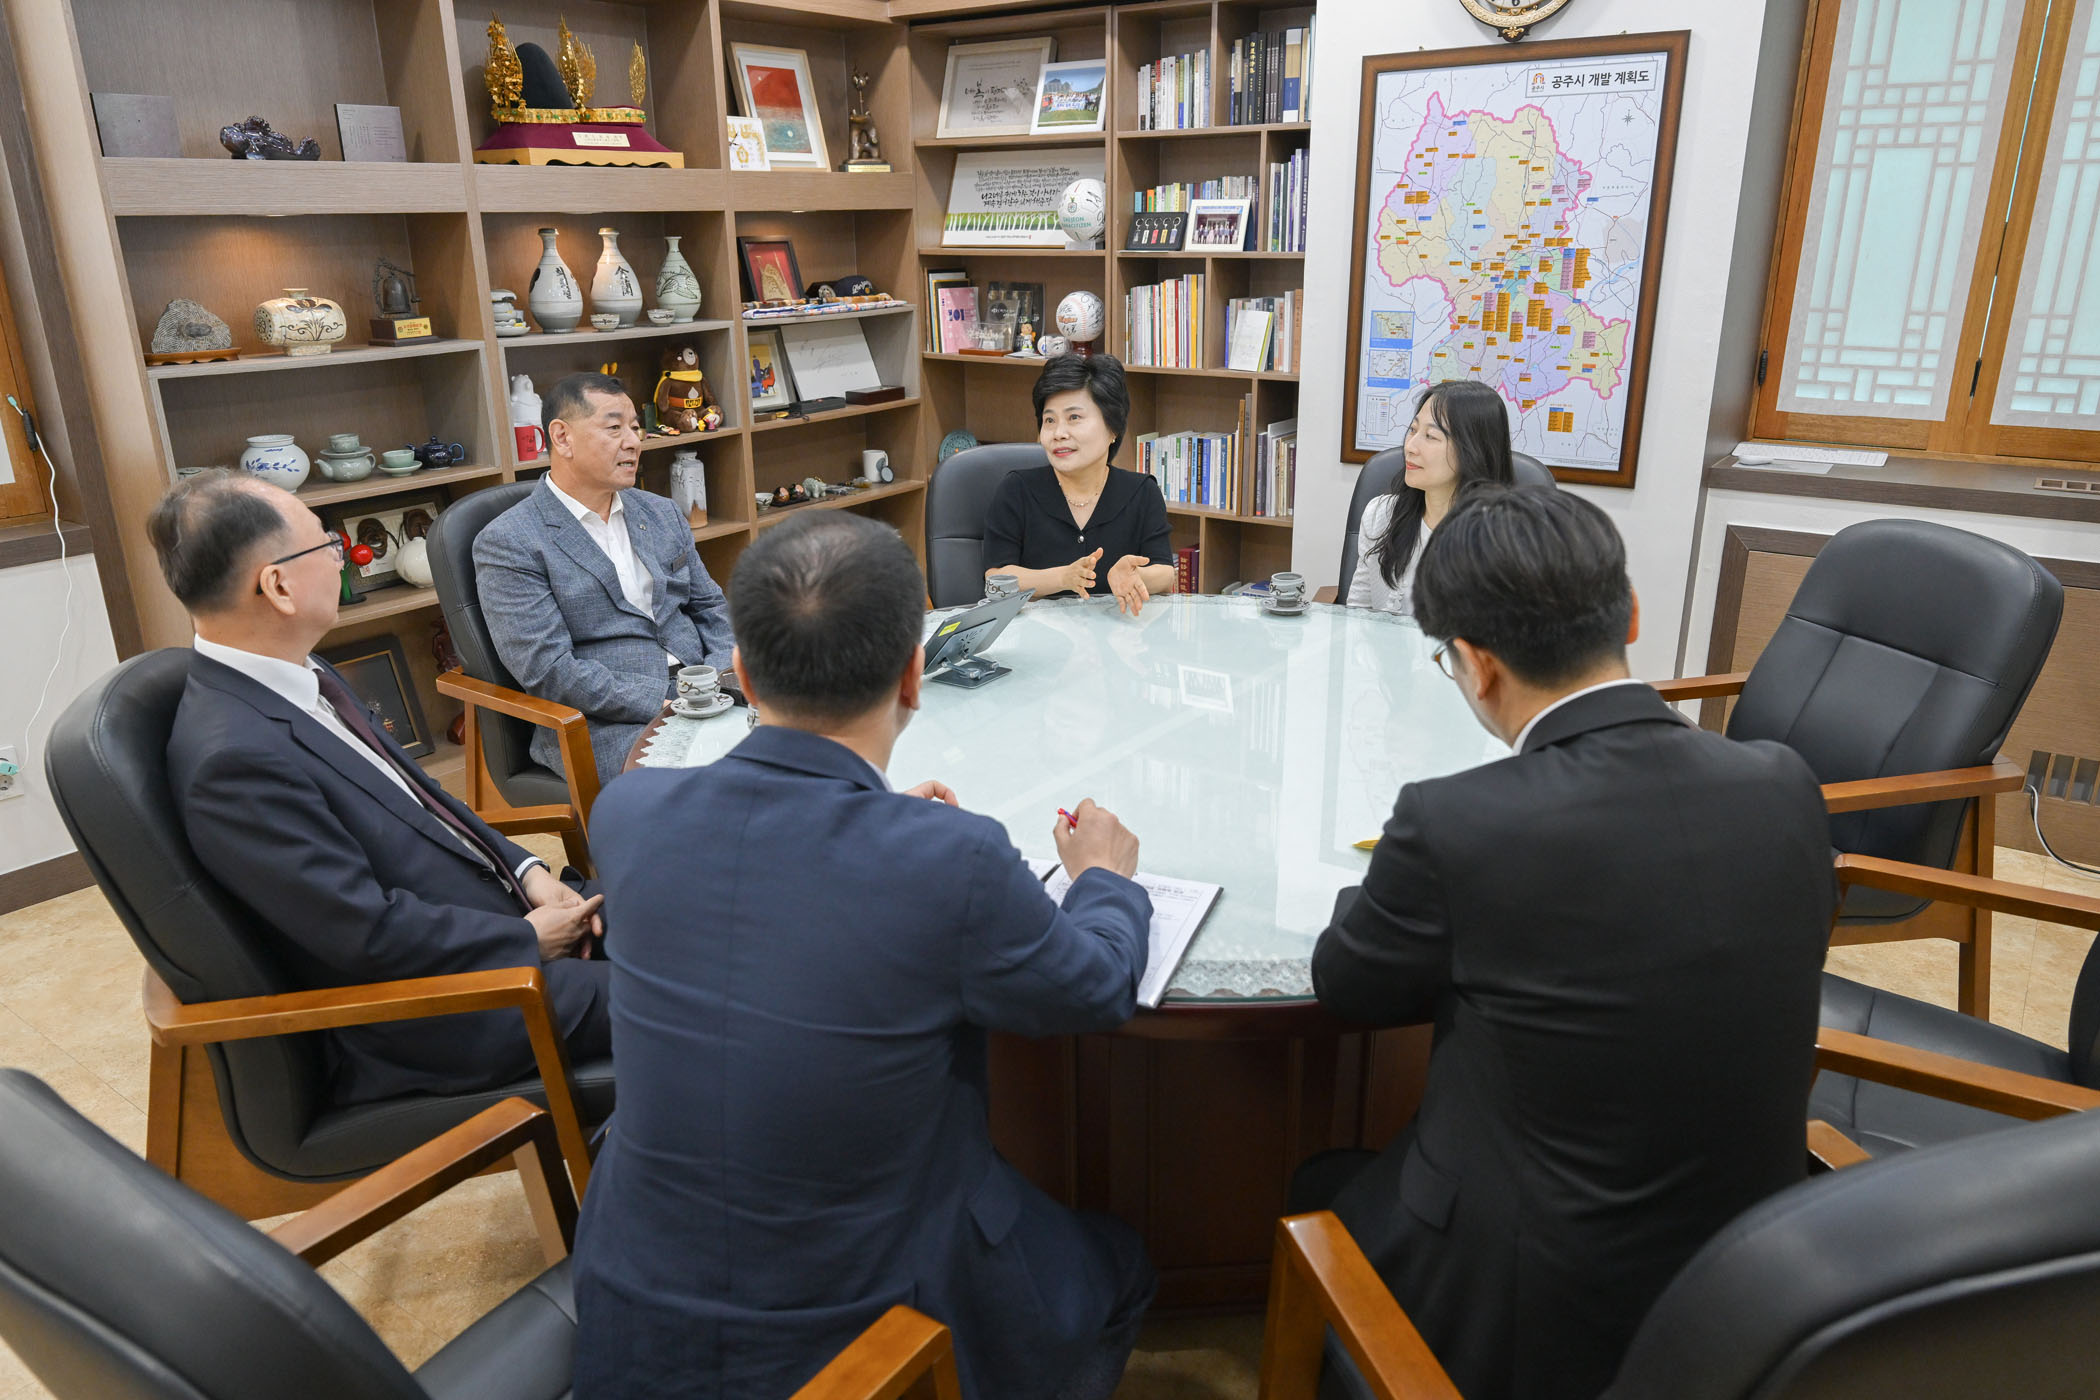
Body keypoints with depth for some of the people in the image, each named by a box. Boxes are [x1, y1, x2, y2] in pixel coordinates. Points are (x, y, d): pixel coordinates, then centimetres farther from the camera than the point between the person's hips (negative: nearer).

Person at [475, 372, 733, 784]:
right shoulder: (507, 543, -4)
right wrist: (668, 703, -18)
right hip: (607, 727, -6)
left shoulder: (662, 513, 17)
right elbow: (548, 670, -12)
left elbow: (710, 607, 21)